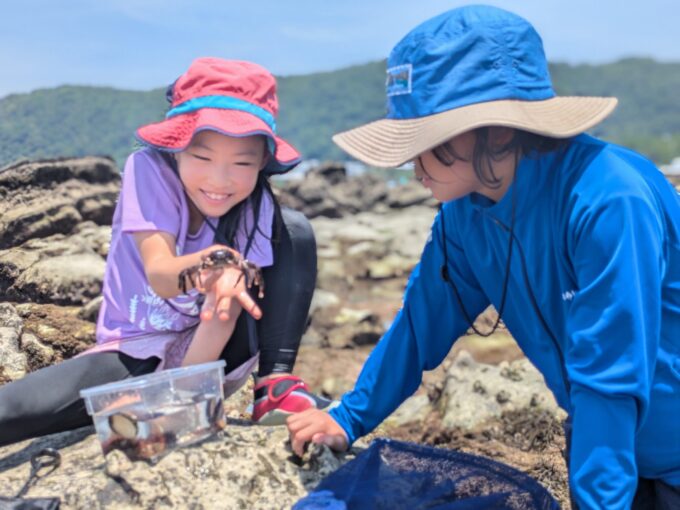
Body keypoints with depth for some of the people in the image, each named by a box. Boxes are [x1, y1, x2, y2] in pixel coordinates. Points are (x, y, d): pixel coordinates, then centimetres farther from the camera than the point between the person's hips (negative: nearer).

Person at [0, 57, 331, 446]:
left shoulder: (256, 206, -14)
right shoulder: (150, 169, -17)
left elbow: (223, 309, -22)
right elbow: (159, 276, -30)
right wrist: (215, 261, -52)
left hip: (214, 353, 4)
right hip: (139, 356, -3)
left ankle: (276, 383, -19)